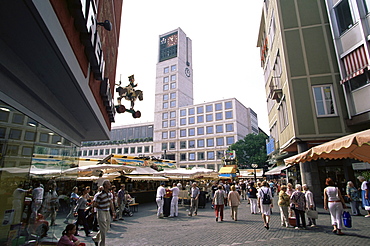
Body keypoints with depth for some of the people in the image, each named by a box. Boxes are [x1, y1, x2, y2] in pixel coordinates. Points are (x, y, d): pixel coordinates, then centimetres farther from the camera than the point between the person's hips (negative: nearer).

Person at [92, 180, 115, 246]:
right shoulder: (99, 195, -19)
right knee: (103, 229, -5)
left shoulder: (110, 194, 4)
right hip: (101, 212, -8)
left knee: (107, 228, 16)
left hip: (107, 212, 8)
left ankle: (96, 238, 37)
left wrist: (113, 211, 8)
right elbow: (94, 204, -13)